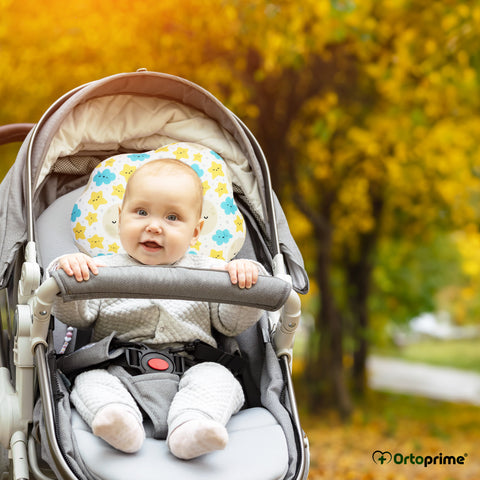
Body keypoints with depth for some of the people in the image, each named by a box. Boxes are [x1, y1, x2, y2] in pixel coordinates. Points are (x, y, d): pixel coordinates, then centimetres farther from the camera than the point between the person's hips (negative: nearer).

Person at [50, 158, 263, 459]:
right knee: (90, 380, -25)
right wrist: (67, 275, -18)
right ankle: (121, 425, -48)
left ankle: (191, 428, -49)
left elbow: (233, 323, 8)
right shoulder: (104, 271, 11)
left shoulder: (208, 273, 13)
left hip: (190, 369, 0)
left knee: (216, 378, -26)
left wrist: (246, 281, -10)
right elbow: (74, 315, 1)